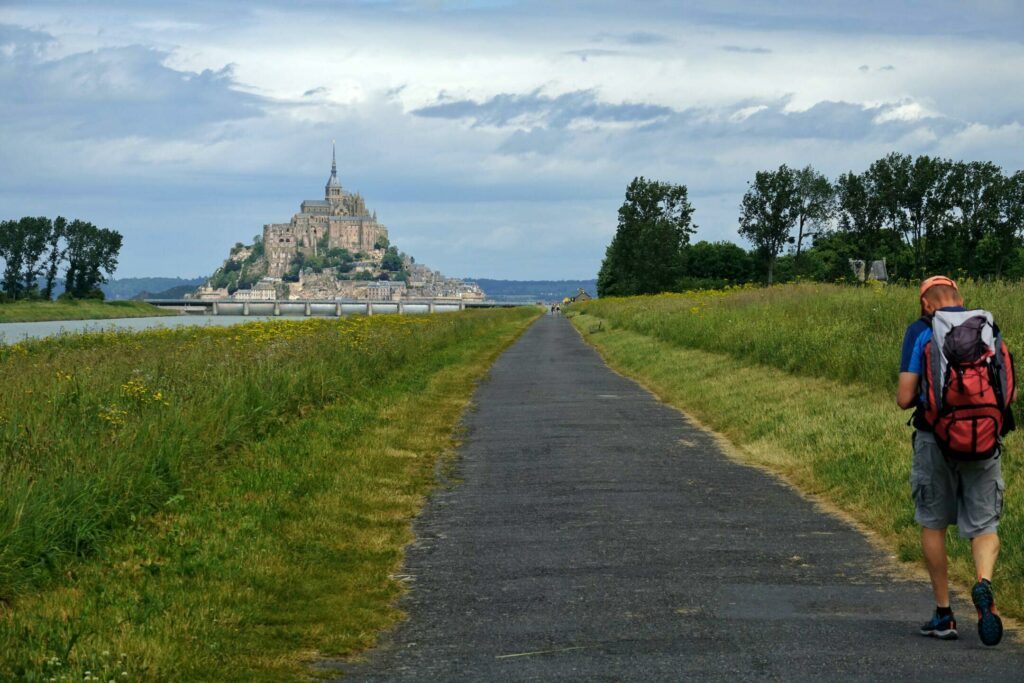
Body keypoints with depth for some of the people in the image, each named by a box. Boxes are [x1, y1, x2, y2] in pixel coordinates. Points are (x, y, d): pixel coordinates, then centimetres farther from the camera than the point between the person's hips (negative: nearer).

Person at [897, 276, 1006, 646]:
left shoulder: (920, 331, -4)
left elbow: (905, 398, -8)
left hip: (935, 438, -2)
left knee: (933, 523, 15)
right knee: (984, 526, 8)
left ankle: (944, 614, 17)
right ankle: (984, 583, -22)